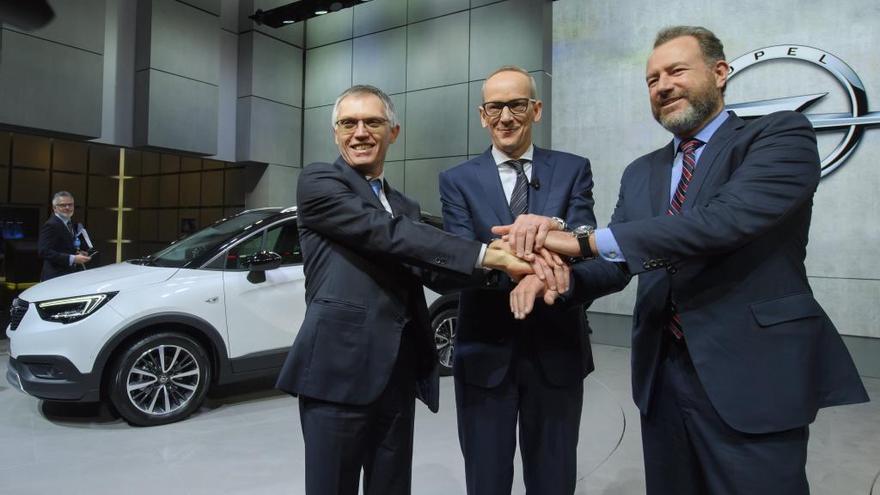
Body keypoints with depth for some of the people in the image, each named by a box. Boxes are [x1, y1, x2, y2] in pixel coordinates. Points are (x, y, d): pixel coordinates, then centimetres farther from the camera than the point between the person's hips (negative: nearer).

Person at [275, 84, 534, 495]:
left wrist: (505, 256, -17)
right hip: (339, 370, -6)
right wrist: (492, 255, -22)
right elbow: (388, 234, -17)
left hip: (399, 375, 6)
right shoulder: (318, 182, -3)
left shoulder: (404, 205, 18)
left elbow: (428, 266, 2)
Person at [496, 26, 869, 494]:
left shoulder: (782, 135, -5)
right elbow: (614, 259, 7)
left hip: (754, 374, -5)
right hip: (662, 374, 6)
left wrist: (585, 239, -28)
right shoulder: (641, 172, 13)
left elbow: (728, 219, -24)